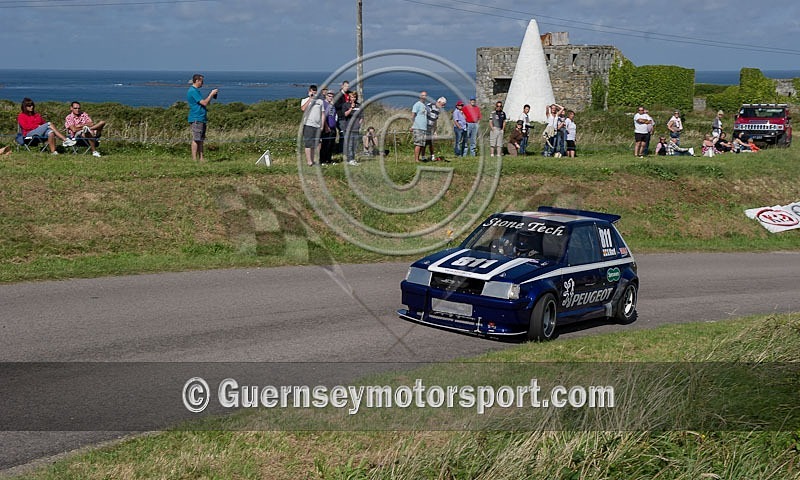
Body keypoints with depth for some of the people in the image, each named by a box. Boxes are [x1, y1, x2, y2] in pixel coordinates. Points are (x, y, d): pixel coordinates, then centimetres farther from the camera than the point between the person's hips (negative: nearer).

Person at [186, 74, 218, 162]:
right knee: (196, 139, -9)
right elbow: (204, 103, -16)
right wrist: (211, 94, -8)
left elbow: (204, 102, 22)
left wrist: (211, 95, 13)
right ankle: (194, 159, -7)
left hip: (201, 118, 10)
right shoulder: (193, 91, -14)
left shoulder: (196, 91, 19)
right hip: (196, 119, -10)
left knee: (201, 139, 10)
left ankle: (201, 158, 12)